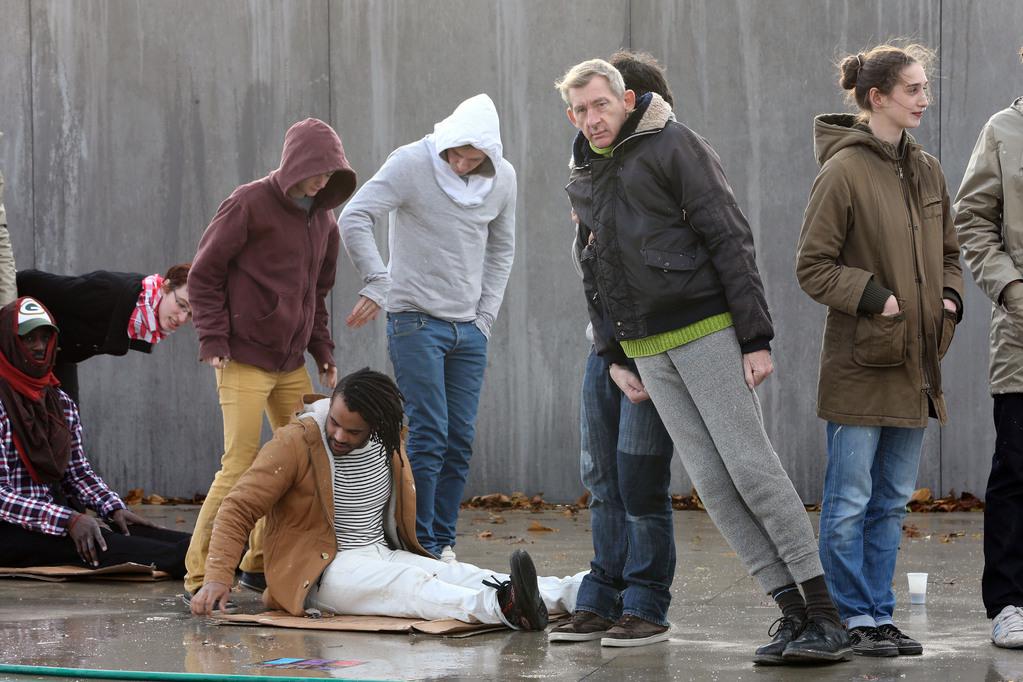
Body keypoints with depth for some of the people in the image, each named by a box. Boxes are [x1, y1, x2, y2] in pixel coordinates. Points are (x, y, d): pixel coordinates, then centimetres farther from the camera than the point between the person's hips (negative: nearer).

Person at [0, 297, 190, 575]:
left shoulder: (62, 403, 14)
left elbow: (79, 472, 18)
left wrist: (114, 508, -2)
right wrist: (68, 520, -22)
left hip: (56, 517, 8)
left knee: (123, 531, -19)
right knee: (94, 543, -30)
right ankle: (186, 561, -48)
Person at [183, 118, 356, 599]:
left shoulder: (323, 220, 13)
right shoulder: (249, 206, -9)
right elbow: (204, 275, -6)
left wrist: (322, 351, 13)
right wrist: (214, 342, -11)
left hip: (292, 365, 8)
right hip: (245, 360, -8)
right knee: (241, 466, -12)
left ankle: (263, 562, 18)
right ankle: (200, 573, -6)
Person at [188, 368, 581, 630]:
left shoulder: (387, 447, 6)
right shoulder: (295, 443, -12)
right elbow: (238, 510, -12)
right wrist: (218, 578, -21)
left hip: (382, 557, 6)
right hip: (320, 571, -6)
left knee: (460, 574, -17)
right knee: (408, 584, -33)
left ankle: (575, 593, -34)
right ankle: (500, 608, -58)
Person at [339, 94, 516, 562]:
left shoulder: (502, 178, 4)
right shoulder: (411, 163, -11)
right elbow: (354, 220, -17)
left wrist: (486, 315, 8)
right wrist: (378, 283, -24)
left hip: (469, 326, 5)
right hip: (416, 320, -5)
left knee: (461, 439, 3)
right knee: (429, 434, -10)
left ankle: (443, 543, 11)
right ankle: (422, 546, -4)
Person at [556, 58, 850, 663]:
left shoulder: (673, 146, -6)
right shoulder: (582, 180, 15)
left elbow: (730, 240, -10)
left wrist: (756, 338, -15)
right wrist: (612, 355, 16)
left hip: (704, 329, -6)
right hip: (645, 350, 6)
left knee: (751, 465, -11)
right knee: (712, 482, -1)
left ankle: (826, 617, -8)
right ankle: (793, 612, 0)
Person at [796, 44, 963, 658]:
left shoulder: (928, 170, 10)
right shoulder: (844, 170, -10)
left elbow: (949, 253, 21)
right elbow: (813, 266, -9)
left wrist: (950, 298, 3)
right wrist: (875, 297, -17)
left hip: (914, 364, 7)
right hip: (859, 363, -7)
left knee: (892, 502, 12)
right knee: (850, 504, 0)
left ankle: (880, 616, 18)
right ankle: (855, 619, 8)